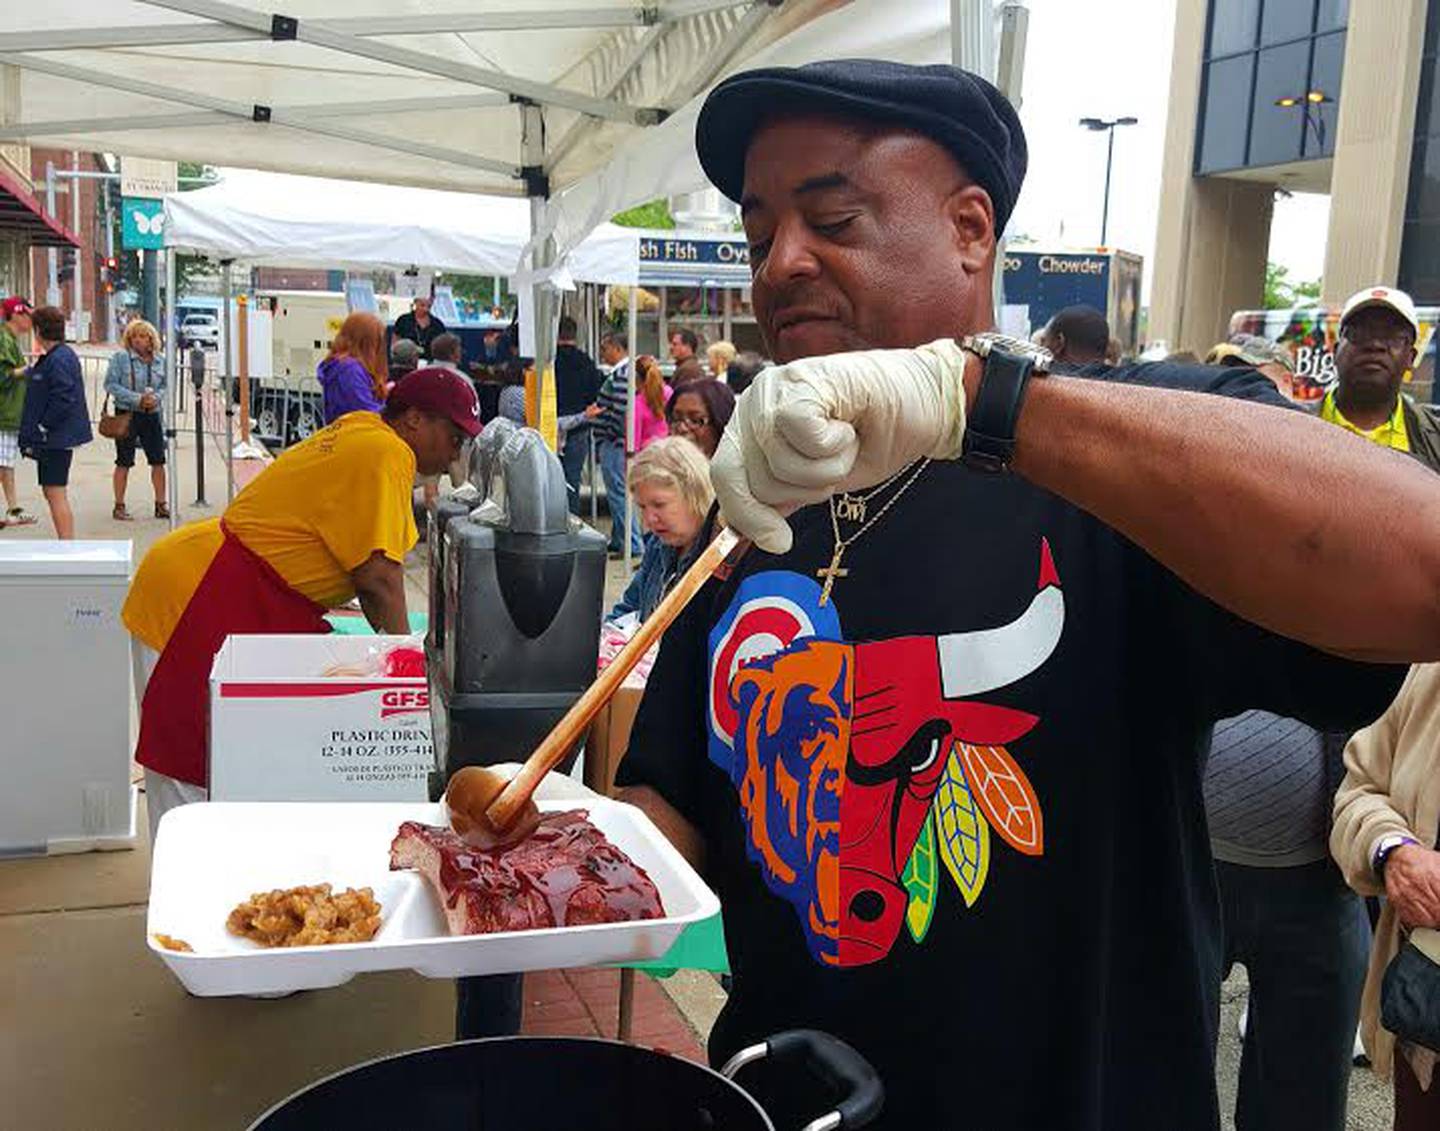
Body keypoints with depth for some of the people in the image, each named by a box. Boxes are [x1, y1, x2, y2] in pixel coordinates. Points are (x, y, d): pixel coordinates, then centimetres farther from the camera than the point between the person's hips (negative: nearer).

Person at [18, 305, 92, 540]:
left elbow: (63, 399, -23)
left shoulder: (59, 359, -17)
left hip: (58, 438, -10)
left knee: (56, 494, -7)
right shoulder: (52, 357, 15)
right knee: (50, 492, 16)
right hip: (52, 438, 10)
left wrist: (42, 428, -17)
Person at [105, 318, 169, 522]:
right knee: (124, 462, 3)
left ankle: (161, 504, 18)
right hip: (127, 414, -3)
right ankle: (119, 506, 13)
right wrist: (137, 399, -17)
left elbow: (166, 385, 10)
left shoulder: (160, 360, 5)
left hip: (152, 414, 4)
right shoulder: (120, 357, -6)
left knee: (158, 461, 6)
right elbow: (110, 384, -10)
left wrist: (156, 397, -11)